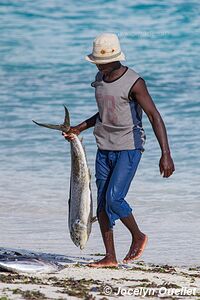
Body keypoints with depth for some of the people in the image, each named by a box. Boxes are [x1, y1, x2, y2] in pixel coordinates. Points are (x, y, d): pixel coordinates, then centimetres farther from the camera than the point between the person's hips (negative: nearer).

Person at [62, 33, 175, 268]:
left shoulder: (134, 82, -16)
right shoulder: (100, 79, 7)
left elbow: (154, 117, -19)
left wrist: (165, 154, -27)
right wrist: (79, 128, 17)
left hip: (129, 149, -7)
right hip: (104, 149, 7)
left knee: (114, 199, -17)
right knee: (102, 203, 3)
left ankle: (138, 237, 8)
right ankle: (110, 257, 9)